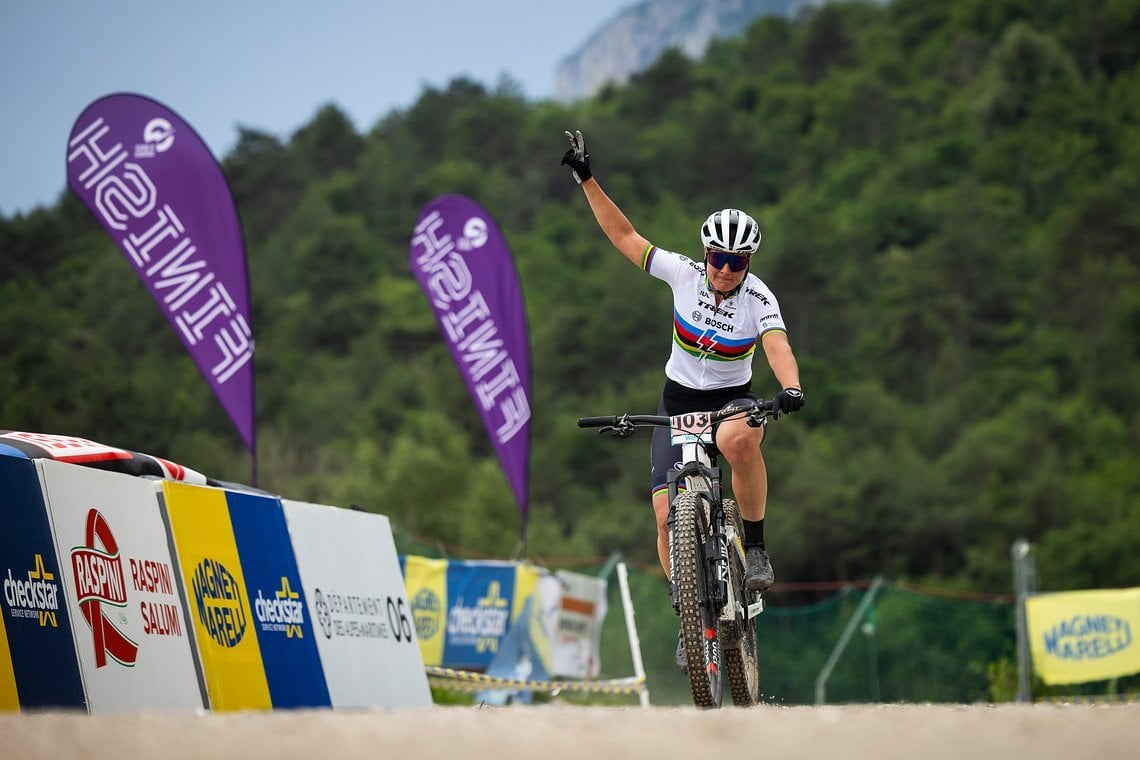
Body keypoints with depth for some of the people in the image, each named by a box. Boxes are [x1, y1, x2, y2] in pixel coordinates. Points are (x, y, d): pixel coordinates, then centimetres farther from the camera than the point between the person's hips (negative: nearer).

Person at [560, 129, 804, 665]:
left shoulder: (759, 299, -17)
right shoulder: (684, 274, -11)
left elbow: (779, 348, -33)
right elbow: (625, 238, -6)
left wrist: (790, 389, -53)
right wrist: (587, 181, -10)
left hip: (734, 399, -2)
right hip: (679, 401, 2)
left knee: (738, 439, -40)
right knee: (667, 513, -12)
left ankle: (755, 546, -21)